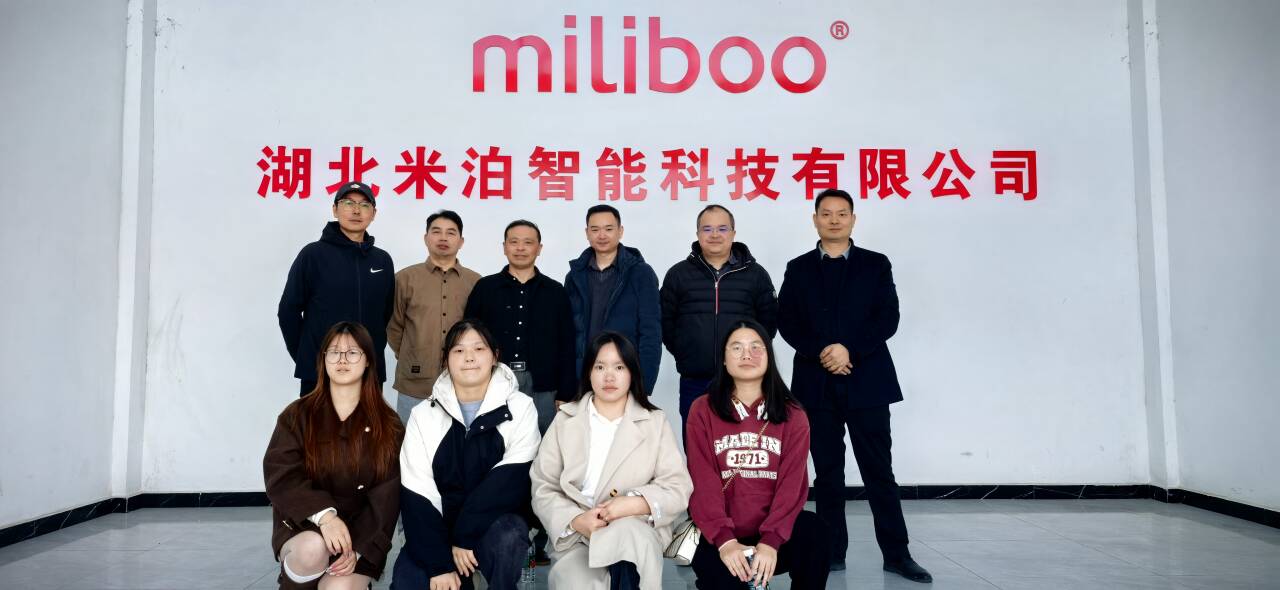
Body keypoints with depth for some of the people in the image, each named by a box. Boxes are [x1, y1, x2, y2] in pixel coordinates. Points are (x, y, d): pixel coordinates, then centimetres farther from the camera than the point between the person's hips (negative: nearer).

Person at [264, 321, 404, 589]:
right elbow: (280, 476, -10)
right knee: (314, 547, -33)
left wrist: (359, 547, -18)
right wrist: (324, 514, -27)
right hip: (302, 526, 1)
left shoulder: (388, 424, 2)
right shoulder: (297, 415, 1)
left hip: (361, 533, 0)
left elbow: (387, 496, -4)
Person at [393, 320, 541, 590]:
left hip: (497, 524, -2)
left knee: (507, 535, -34)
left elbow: (511, 483, -13)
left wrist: (465, 537, -18)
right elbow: (416, 495, -5)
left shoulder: (519, 408, -4)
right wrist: (439, 563, -15)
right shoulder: (424, 414, 3)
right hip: (438, 529, 2)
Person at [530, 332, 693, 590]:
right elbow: (543, 488, 5)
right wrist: (576, 520, -13)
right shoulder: (565, 420, 11)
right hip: (577, 536, 0)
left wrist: (635, 504, -18)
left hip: (636, 530, 0)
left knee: (629, 533, -36)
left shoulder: (655, 422, 9)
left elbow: (678, 488, 1)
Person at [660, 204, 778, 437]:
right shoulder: (678, 274, 6)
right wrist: (683, 354, 3)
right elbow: (665, 321, 8)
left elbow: (769, 320, 10)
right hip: (694, 383, 0)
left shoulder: (756, 274, 5)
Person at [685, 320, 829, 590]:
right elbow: (703, 481, -8)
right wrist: (724, 540, -22)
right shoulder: (703, 410, 2)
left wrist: (771, 541, -22)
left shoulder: (793, 415, 5)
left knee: (815, 532, -28)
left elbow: (792, 483, -7)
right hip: (719, 537, -1)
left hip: (773, 533, 2)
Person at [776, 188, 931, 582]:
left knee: (878, 470, 2)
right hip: (816, 383, 1)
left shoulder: (876, 265, 6)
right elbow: (787, 322, 1)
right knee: (827, 472, 7)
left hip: (867, 381, -1)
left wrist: (850, 351, -15)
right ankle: (832, 552, 15)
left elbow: (888, 319, -3)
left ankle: (897, 553, 10)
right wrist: (820, 354, -13)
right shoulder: (798, 269, 9)